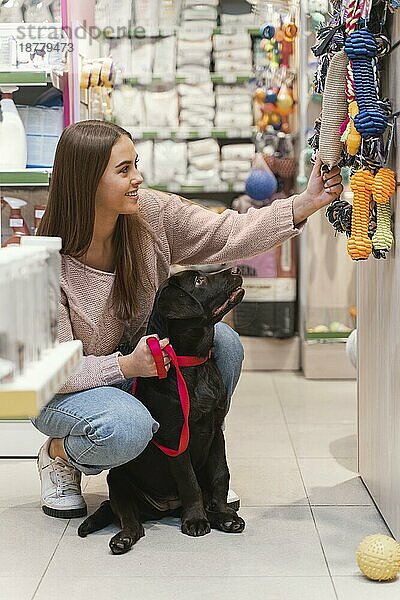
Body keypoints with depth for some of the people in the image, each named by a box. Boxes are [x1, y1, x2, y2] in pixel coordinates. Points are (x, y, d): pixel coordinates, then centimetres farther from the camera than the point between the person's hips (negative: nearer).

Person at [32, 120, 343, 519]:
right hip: (67, 391, -5)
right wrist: (126, 366, -38)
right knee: (128, 427, -37)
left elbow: (226, 236, -15)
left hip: (135, 361, 6)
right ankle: (58, 454, 0)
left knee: (222, 342, -18)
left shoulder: (152, 214, -12)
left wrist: (307, 203, -27)